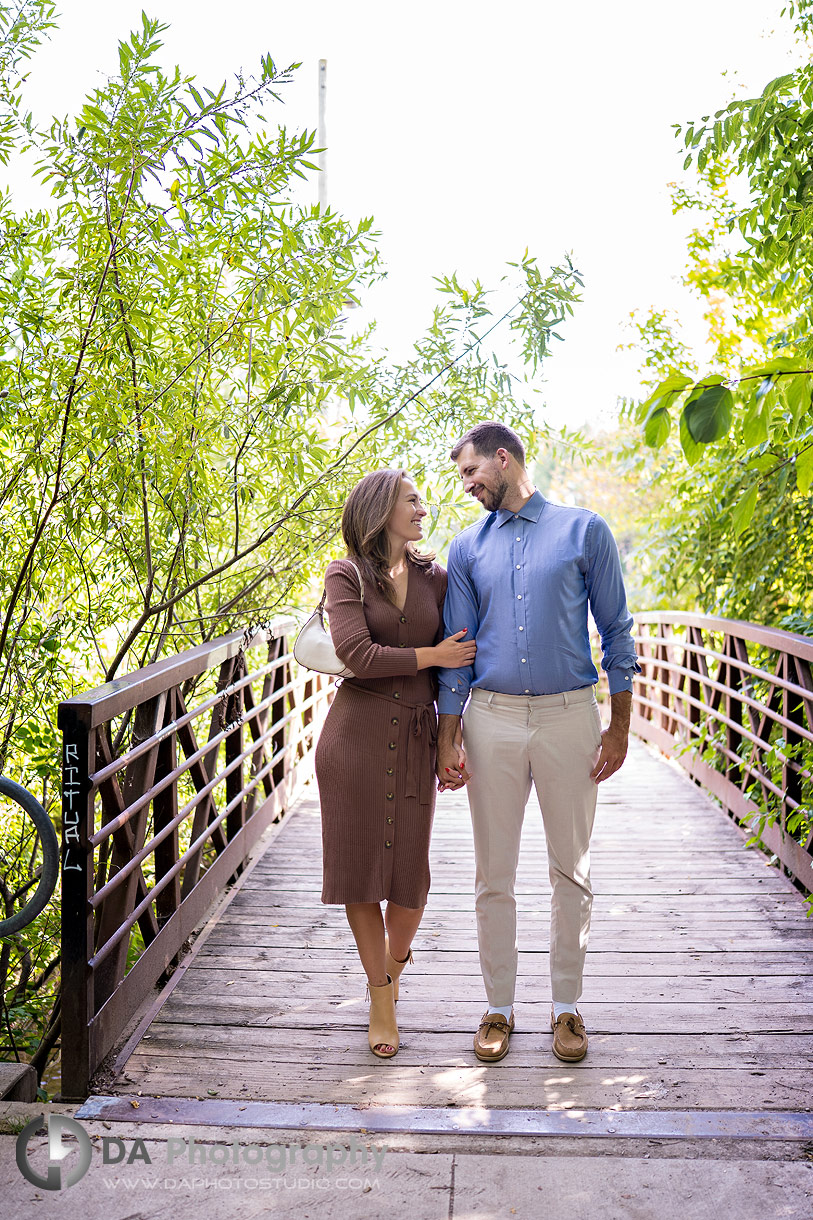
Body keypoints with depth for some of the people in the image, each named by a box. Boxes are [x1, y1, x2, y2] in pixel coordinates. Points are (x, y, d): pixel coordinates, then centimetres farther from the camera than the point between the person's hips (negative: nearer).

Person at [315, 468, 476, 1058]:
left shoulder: (434, 577, 9)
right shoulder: (345, 576, -1)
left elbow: (455, 663, 11)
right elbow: (359, 655, -14)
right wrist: (433, 655, -7)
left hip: (415, 736, 2)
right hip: (356, 733, -2)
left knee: (410, 871, 3)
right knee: (359, 865, 3)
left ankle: (395, 961, 37)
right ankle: (382, 999, 21)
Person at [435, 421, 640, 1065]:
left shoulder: (584, 530, 2)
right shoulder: (468, 548, 9)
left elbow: (616, 631, 3)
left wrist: (620, 725, -1)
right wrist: (448, 740, 3)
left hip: (569, 715, -2)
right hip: (492, 718, 2)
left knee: (572, 870, 8)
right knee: (494, 873, 7)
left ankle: (566, 1005, 24)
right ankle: (499, 1006, 22)